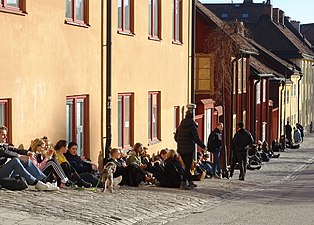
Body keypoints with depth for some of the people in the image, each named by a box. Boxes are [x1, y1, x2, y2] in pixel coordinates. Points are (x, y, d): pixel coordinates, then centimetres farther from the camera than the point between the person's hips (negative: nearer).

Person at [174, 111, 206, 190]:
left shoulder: (180, 126, 10)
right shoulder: (192, 126, -10)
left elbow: (176, 137, 16)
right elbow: (196, 139, -14)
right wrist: (203, 147, -2)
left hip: (180, 149, 7)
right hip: (189, 150, -7)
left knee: (187, 166, 17)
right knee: (188, 167, -3)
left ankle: (190, 182, 23)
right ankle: (183, 183, -10)